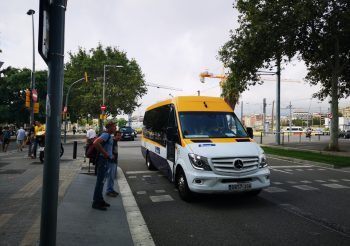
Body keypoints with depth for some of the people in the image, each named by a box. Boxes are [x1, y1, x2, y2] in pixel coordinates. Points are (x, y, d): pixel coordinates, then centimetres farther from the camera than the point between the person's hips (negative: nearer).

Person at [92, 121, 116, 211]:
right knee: (100, 181, -5)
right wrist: (104, 153, -23)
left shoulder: (109, 136, 15)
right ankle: (96, 203, 2)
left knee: (101, 181, 16)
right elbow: (95, 143, -31)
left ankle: (100, 200, 27)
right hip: (103, 160, -10)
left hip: (106, 160, 10)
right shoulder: (106, 135, -16)